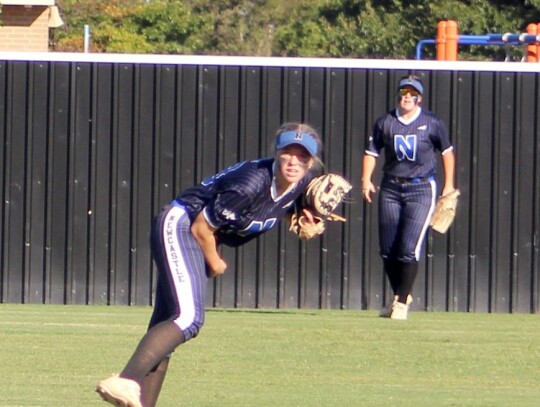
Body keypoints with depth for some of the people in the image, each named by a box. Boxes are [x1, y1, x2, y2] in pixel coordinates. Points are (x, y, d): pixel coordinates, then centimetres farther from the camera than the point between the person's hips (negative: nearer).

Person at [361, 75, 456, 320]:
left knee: (409, 248, -12)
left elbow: (447, 151, 9)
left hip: (421, 189, -3)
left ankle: (402, 303, -3)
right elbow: (372, 152, 8)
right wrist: (366, 180, -6)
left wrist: (449, 185, 6)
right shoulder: (385, 123, 2)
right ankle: (399, 295, 25)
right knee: (387, 249, 5)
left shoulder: (432, 123, -2)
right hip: (391, 189, 3)